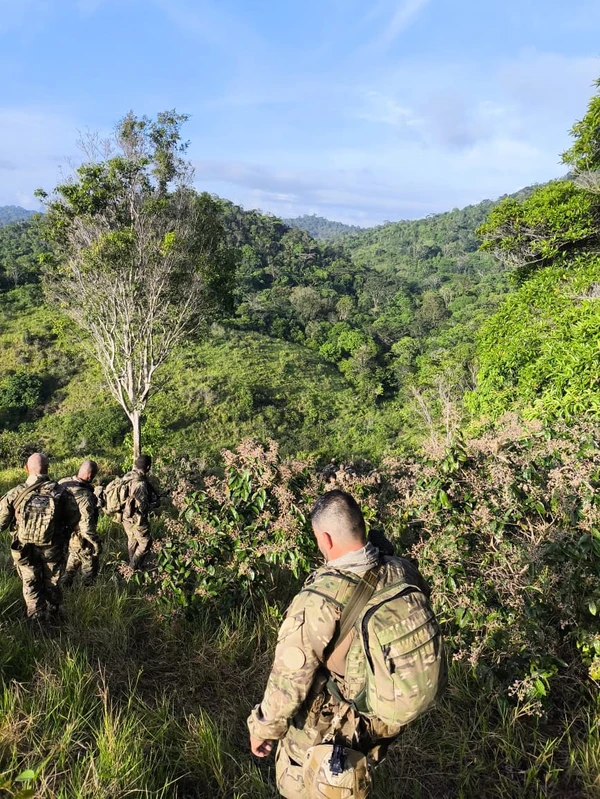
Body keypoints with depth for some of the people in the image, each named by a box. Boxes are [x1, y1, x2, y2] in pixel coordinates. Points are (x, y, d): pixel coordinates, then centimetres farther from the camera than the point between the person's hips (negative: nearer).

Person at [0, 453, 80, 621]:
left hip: (25, 549, 0)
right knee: (52, 584, 21)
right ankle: (52, 615, 36)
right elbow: (74, 518, -8)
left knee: (31, 584, 20)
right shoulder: (60, 492, -16)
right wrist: (63, 535, 11)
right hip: (52, 549, 0)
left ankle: (36, 618, 31)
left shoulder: (15, 493, -16)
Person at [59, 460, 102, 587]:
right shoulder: (85, 496, -35)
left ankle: (65, 583, 47)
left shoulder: (62, 482, -12)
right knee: (91, 566, 17)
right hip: (79, 538, -8)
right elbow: (87, 527, -32)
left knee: (75, 556, 35)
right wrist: (97, 543, -18)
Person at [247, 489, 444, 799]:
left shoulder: (319, 603, -36)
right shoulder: (404, 573, -17)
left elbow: (289, 681, -24)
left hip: (327, 729, -5)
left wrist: (263, 727, -4)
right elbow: (422, 634, 1)